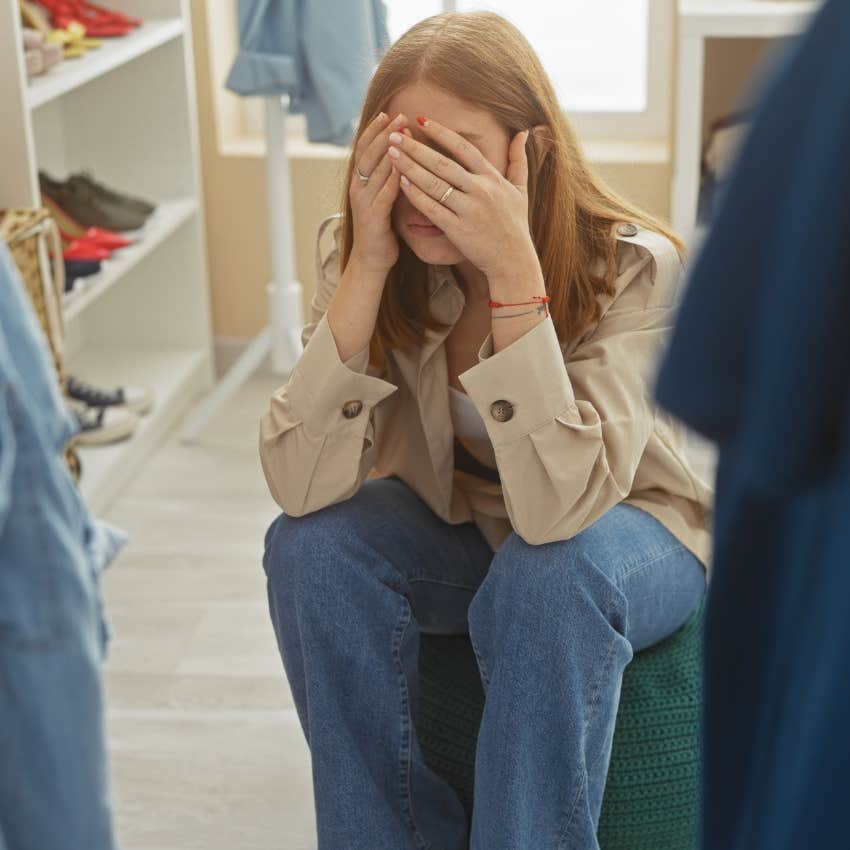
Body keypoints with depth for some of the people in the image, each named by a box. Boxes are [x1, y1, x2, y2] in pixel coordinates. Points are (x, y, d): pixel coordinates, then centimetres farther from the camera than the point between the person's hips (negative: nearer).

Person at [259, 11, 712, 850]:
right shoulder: (361, 256, -17)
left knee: (546, 577, -35)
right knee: (310, 547, -24)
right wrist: (367, 267, -33)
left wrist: (513, 267, -42)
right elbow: (301, 488, -27)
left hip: (622, 525, -3)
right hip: (457, 527, 3)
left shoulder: (632, 267, -26)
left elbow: (559, 507, -38)